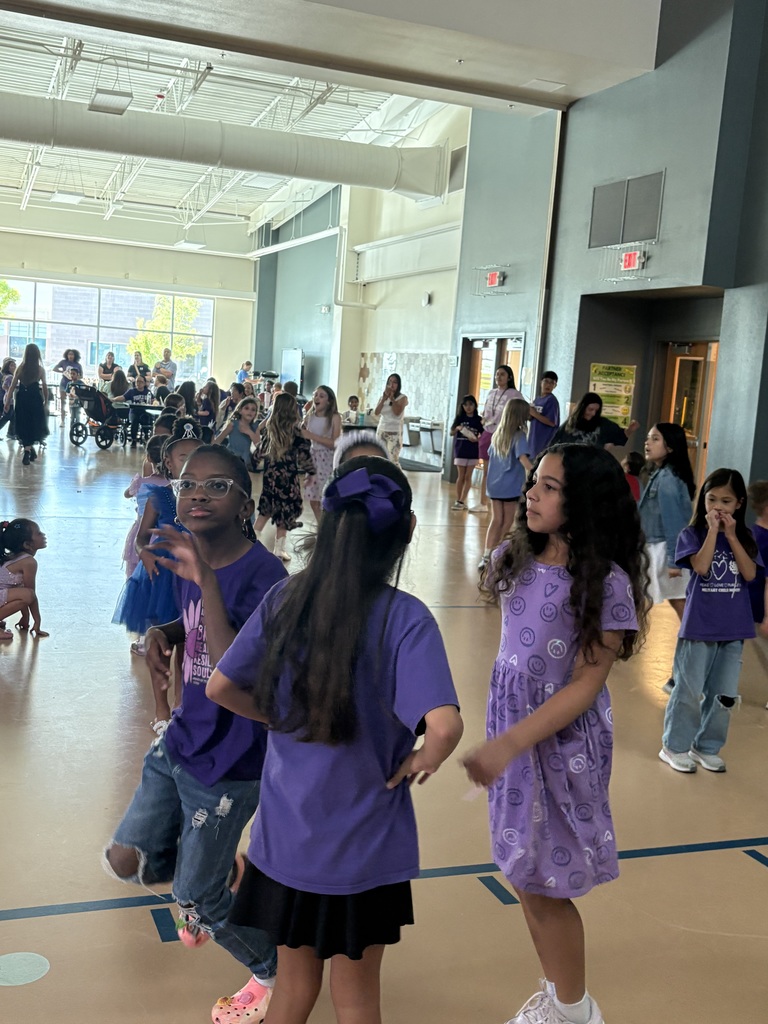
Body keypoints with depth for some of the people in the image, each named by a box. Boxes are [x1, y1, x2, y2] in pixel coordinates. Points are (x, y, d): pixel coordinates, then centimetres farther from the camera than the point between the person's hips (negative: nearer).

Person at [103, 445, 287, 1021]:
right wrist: (162, 634, -4)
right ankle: (224, 870, 42)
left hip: (228, 765, -7)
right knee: (127, 860, 15)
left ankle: (276, 977, 36)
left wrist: (206, 580, -41)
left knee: (198, 899, 9)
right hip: (179, 741, 7)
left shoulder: (264, 576, -25)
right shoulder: (191, 558, -3)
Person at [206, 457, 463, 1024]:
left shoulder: (285, 598, -8)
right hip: (361, 844, -3)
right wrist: (422, 760, -13)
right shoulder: (404, 617, -21)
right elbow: (445, 725, -33)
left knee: (295, 979, 25)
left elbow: (220, 687, -2)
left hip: (285, 832, 4)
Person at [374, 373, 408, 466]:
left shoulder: (402, 398, -3)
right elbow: (376, 413, -2)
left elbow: (397, 412, -18)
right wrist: (384, 398, -11)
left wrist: (391, 397, -18)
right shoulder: (382, 397, 10)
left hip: (394, 433, -5)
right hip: (381, 431, 5)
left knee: (393, 460, -13)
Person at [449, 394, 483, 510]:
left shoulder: (478, 420, 0)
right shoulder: (459, 418, 1)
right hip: (460, 451, 0)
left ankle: (461, 501, 5)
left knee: (468, 477, 2)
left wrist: (476, 439, -18)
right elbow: (451, 433, 3)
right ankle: (459, 501, 10)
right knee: (461, 476, 4)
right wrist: (457, 429, -17)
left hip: (473, 452, 0)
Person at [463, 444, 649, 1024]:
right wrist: (501, 741, 10)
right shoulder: (514, 558, -2)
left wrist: (509, 745, -27)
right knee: (526, 879, 17)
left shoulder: (605, 582, -19)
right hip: (511, 732, 6)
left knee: (545, 886, 5)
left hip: (563, 743, -6)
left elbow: (586, 686, -19)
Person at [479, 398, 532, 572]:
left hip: (494, 485, 5)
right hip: (510, 486, -5)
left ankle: (487, 556, -2)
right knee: (507, 522, 8)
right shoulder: (519, 436, -13)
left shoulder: (497, 434, 7)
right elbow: (523, 458, -29)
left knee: (496, 520, 9)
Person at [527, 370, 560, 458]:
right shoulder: (537, 400, 13)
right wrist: (529, 414, -3)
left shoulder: (552, 400, -10)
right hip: (534, 440, 8)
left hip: (545, 441, -8)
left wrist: (534, 413, -16)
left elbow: (552, 422, -17)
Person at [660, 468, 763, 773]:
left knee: (724, 695, 11)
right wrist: (712, 530, -15)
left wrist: (731, 536, -9)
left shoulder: (744, 537, 7)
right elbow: (701, 566, -20)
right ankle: (674, 746, 15)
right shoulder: (692, 534, -3)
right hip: (699, 625, -4)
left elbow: (750, 574, -7)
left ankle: (707, 747, 25)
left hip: (733, 627, 4)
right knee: (689, 690, 3)